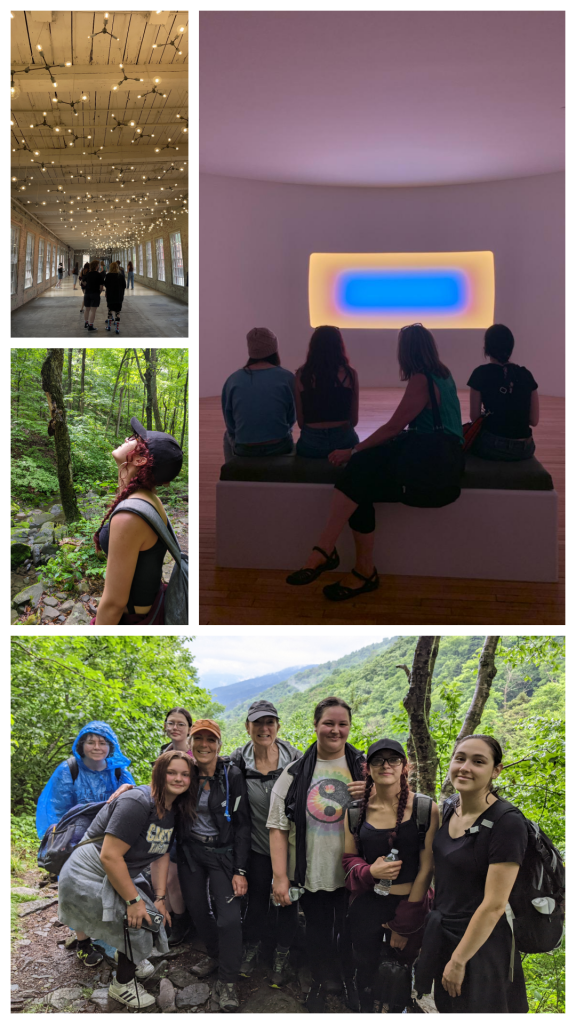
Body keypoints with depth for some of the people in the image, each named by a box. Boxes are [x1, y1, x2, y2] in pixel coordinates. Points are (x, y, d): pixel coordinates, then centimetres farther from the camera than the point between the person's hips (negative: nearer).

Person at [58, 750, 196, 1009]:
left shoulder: (174, 811, 1)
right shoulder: (137, 803, -28)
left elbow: (161, 855, 7)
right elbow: (109, 855, -31)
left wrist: (160, 898, -1)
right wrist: (133, 900, -25)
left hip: (121, 875, 9)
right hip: (88, 878, -9)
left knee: (156, 915, 6)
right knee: (138, 921, -14)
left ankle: (132, 960, 36)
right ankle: (122, 985, 10)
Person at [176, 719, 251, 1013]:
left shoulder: (232, 775, -13)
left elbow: (242, 824, -10)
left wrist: (240, 870, -13)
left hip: (222, 852, -4)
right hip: (190, 851, 4)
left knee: (229, 917, -12)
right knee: (197, 910, 11)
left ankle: (227, 982, 5)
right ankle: (215, 955, 39)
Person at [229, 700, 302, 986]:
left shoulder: (295, 759, -14)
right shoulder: (238, 760, -11)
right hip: (258, 844, 1)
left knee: (287, 899, 12)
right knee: (256, 898, 15)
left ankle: (282, 954, 34)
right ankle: (252, 947, 40)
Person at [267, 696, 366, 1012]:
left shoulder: (364, 767, -2)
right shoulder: (295, 772, -3)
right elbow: (278, 826, -2)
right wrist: (280, 877, -8)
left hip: (352, 874, 0)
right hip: (312, 874, 0)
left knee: (350, 935, 13)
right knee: (317, 934, 15)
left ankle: (351, 984, 40)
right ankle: (321, 983, 42)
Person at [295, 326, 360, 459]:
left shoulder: (301, 375, -2)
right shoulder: (349, 374, -3)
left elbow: (300, 422, 2)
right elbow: (354, 420, 5)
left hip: (311, 442, 0)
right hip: (343, 440, 0)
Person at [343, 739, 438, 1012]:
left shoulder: (425, 809, -11)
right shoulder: (356, 811, -2)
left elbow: (426, 868, -9)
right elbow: (349, 857, 7)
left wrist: (405, 925, -8)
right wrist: (370, 871, -17)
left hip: (410, 905, -2)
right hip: (367, 905, 2)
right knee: (365, 971, 17)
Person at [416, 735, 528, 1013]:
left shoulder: (507, 823, -22)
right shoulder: (447, 810, -1)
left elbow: (494, 905, -21)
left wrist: (458, 960, -16)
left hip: (481, 942, -6)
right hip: (439, 931, 6)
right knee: (446, 1008, 18)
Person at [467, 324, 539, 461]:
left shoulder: (481, 373, -6)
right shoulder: (526, 374, 3)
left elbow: (475, 417, -2)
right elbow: (534, 420, 4)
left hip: (493, 446, -4)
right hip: (525, 448, 4)